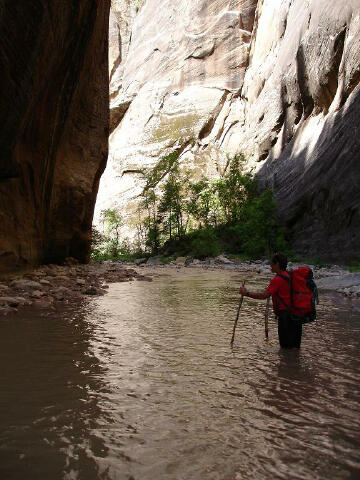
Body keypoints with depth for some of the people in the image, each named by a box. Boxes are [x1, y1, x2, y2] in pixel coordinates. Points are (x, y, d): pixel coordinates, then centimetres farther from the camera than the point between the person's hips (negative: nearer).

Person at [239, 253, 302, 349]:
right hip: (295, 313, 10)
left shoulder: (277, 279, -18)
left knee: (287, 346, 0)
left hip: (285, 314, -10)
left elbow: (264, 295, -23)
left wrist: (247, 293, -17)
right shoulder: (289, 275, 11)